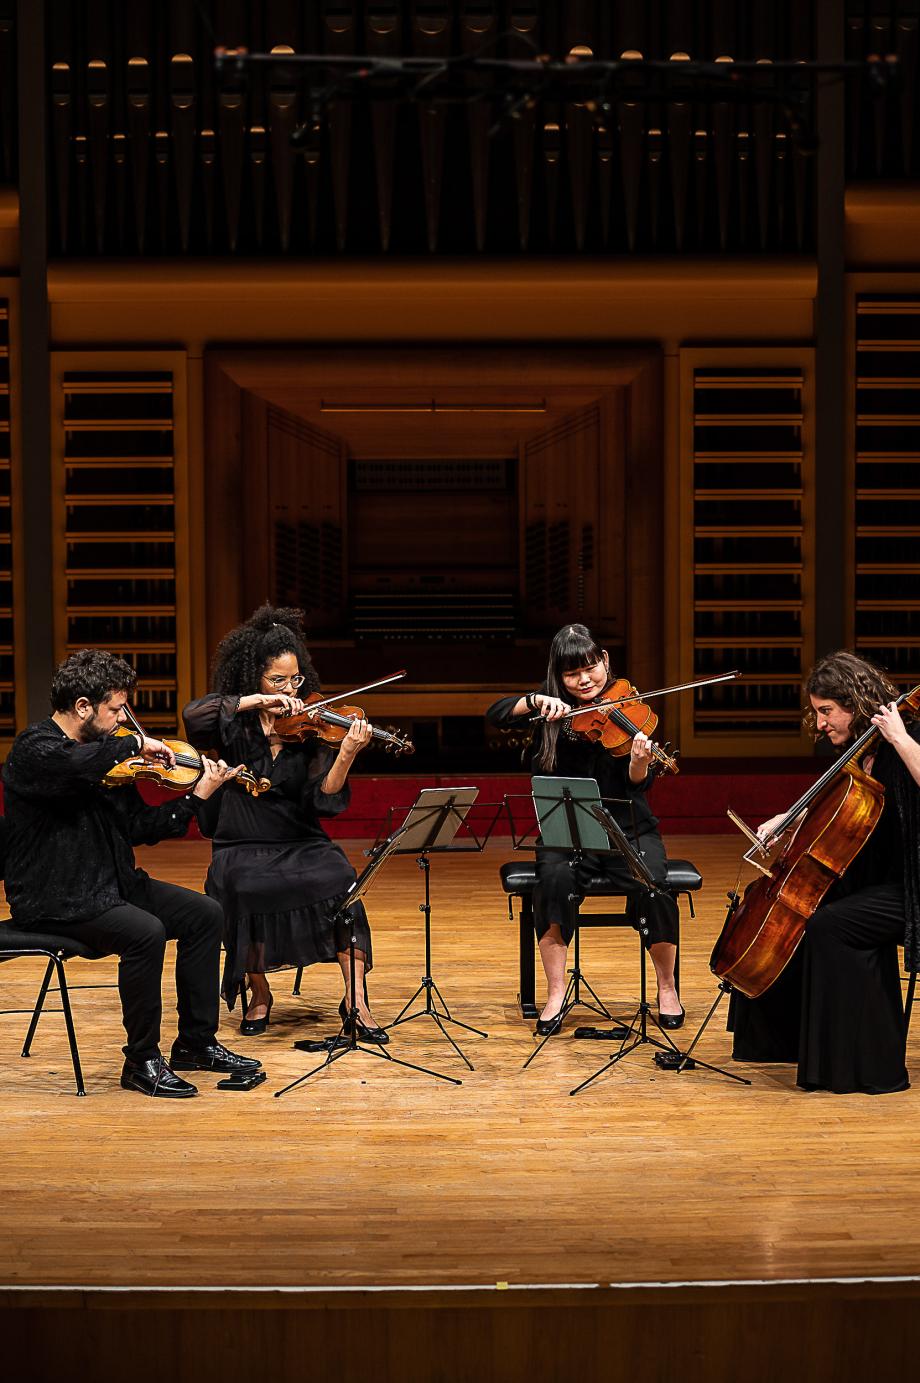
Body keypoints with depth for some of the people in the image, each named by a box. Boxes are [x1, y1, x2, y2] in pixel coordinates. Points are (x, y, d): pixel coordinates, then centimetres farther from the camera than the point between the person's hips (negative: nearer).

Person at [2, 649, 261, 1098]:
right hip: (53, 900, -9)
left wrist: (197, 796, 3)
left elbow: (140, 828, 11)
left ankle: (196, 1044, 9)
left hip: (110, 885, 9)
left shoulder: (104, 757, 10)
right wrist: (134, 744, -25)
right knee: (145, 932, -30)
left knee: (205, 914, 0)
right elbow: (75, 765, -40)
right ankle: (142, 1062, -13)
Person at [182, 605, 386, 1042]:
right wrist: (257, 701, -25)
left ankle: (355, 998, -21)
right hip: (243, 848, 0)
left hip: (302, 844, 0)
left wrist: (346, 755, -27)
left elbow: (325, 801, -10)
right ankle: (259, 994, -5)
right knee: (245, 890, -31)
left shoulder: (309, 726, 1)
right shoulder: (236, 723, 2)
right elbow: (193, 715, -21)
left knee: (339, 881, -29)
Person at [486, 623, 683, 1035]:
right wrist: (536, 701, -23)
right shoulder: (554, 704, 4)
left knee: (653, 885, -29)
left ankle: (667, 989, -5)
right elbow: (494, 715, -7)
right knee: (555, 878, -32)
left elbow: (637, 786, -13)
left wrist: (640, 763, -36)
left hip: (628, 829, -1)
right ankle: (555, 994, -20)